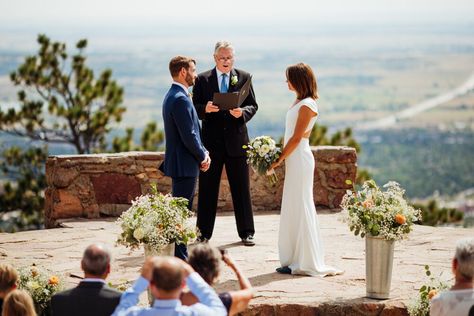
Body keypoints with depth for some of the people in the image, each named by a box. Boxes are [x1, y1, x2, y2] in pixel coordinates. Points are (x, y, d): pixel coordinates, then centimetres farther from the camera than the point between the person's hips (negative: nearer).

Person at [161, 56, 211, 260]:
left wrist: (202, 153, 7)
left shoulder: (173, 96, 15)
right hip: (184, 165, -11)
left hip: (179, 164, 11)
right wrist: (203, 156, -6)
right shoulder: (181, 99, -19)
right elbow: (189, 136, -22)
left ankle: (179, 257, 21)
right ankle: (180, 259, -4)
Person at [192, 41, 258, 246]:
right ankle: (204, 233, 10)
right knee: (207, 189, 4)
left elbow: (253, 106, 3)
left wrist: (242, 112, -18)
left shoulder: (244, 77, 5)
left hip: (236, 139, 0)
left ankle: (246, 232, 13)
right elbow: (195, 108, 1)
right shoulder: (203, 79, 4)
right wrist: (205, 109, -21)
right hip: (211, 140, 0)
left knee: (241, 188, 5)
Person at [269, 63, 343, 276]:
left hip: (299, 158, -10)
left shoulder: (307, 105, -15)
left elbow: (296, 138, -17)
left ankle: (304, 263, 0)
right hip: (293, 158, 10)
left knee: (299, 208, -5)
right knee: (293, 209, 12)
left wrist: (279, 159, -12)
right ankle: (296, 260, 17)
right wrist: (280, 156, 11)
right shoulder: (299, 102, 14)